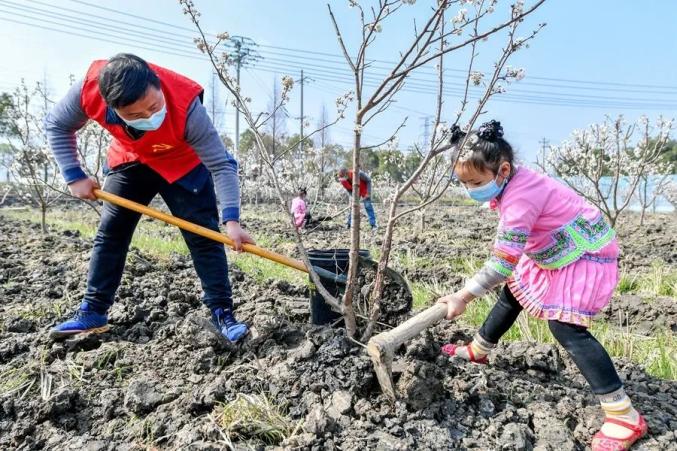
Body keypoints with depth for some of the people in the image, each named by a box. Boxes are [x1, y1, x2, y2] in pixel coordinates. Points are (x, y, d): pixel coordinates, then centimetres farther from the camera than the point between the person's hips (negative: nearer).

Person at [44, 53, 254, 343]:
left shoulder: (186, 106, -39)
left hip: (183, 164, -3)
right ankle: (93, 312, 17)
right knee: (109, 234, 4)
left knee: (203, 236, -12)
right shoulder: (90, 88, -31)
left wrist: (231, 220, -43)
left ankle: (223, 313, -5)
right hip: (131, 160, 4)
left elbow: (221, 165, -35)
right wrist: (74, 176, -17)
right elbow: (56, 126, -9)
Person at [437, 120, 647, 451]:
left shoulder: (519, 200, -34)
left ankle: (624, 417, -10)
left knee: (564, 326, -18)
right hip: (556, 252, 10)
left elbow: (503, 263, -35)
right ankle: (477, 350, 37)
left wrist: (462, 296, -31)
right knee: (512, 293, 17)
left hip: (586, 256, -10)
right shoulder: (512, 183, -6)